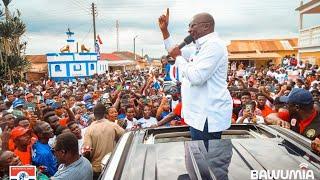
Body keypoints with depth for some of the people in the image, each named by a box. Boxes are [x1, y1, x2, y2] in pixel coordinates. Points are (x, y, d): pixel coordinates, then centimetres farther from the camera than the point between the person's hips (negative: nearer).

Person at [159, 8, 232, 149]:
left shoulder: (213, 45, -16)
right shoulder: (201, 47, 17)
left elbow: (196, 77, -26)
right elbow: (175, 52, 27)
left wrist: (178, 57, -13)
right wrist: (164, 30, 18)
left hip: (208, 116, -11)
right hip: (201, 114, 11)